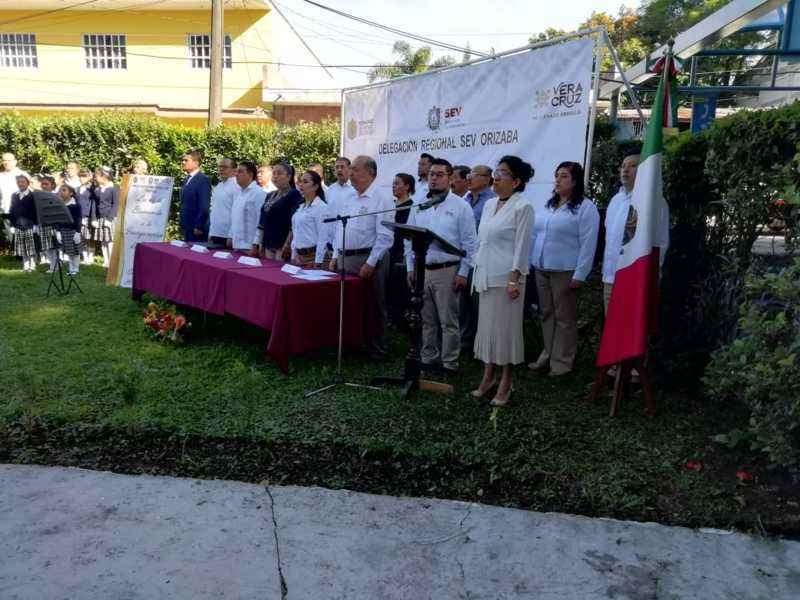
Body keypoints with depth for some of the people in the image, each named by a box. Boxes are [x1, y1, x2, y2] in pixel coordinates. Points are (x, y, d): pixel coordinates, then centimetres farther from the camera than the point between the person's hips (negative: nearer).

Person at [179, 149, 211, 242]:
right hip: (186, 227, 8)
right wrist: (182, 225, 13)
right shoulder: (187, 180, 16)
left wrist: (199, 227, -20)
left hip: (197, 229, -8)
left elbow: (204, 206, -18)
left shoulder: (203, 180, -12)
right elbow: (184, 204, 18)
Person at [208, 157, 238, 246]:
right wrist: (211, 232, 15)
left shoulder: (236, 187, -11)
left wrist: (231, 236, -19)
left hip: (227, 236, -8)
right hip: (215, 234, 8)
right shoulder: (218, 186, 15)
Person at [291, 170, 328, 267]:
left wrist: (317, 262, -18)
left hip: (312, 256, -7)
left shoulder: (321, 207, -11)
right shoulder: (300, 207, 12)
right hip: (298, 255, 7)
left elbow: (323, 238, -15)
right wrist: (293, 256, 13)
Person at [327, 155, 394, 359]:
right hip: (344, 259, 8)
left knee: (373, 307, 1)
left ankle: (377, 351, 11)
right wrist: (335, 257, 13)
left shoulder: (381, 199, -9)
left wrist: (370, 263, -19)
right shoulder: (347, 199, 15)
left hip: (367, 260, -7)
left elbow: (385, 236, -15)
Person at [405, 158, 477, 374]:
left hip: (447, 271, -5)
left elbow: (469, 243, -5)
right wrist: (410, 268, 9)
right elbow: (409, 239, 14)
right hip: (421, 270, 5)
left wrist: (463, 273, -9)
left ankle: (450, 365, 9)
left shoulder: (460, 206, -2)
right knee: (427, 321, 12)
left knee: (449, 322, 0)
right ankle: (428, 359, 23)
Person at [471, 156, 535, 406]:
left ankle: (506, 382, 10)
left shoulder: (523, 207, -8)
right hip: (486, 275, 7)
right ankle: (489, 376, 22)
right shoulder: (490, 204, 13)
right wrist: (477, 271, 15)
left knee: (505, 327, -1)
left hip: (506, 277, -7)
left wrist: (514, 279, -17)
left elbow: (522, 246, -12)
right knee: (487, 325, 11)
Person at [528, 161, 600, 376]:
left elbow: (588, 244, -11)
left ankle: (562, 361, 13)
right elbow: (533, 235, 17)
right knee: (547, 315, 14)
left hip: (565, 272, -6)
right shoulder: (545, 205, 12)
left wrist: (579, 275, -15)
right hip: (541, 270, 6)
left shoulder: (586, 208, -7)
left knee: (564, 318, 3)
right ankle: (547, 355, 26)